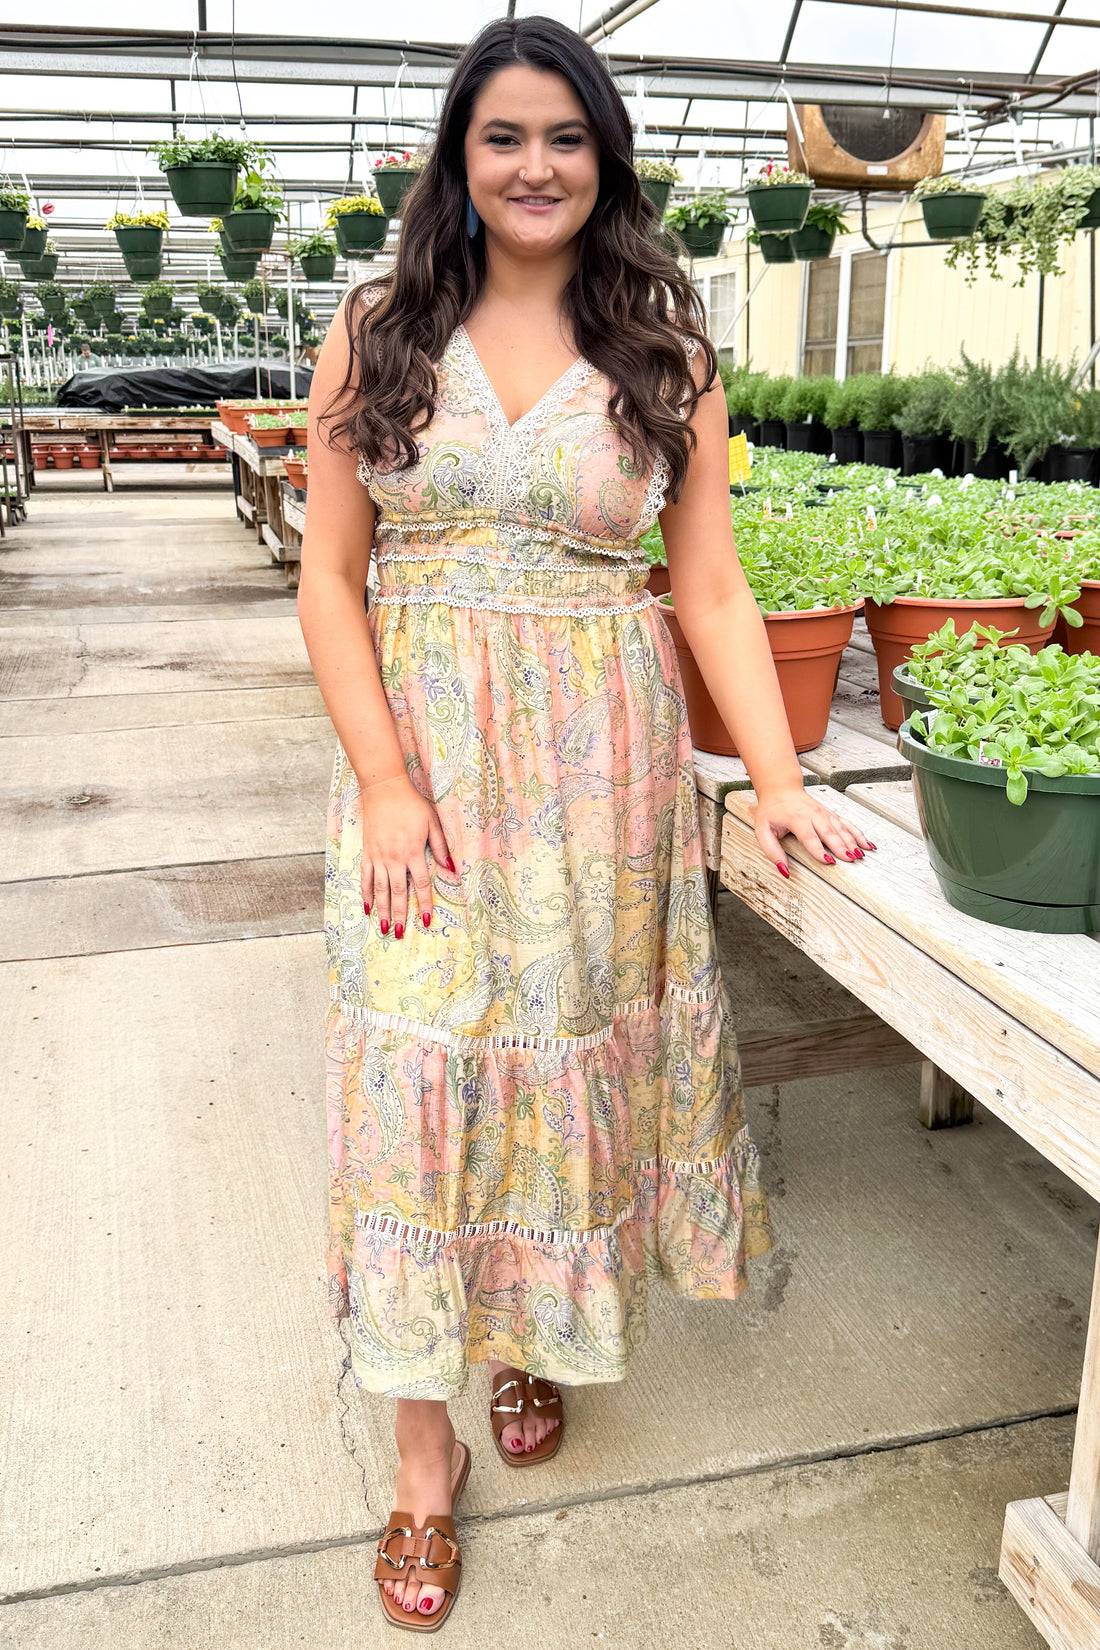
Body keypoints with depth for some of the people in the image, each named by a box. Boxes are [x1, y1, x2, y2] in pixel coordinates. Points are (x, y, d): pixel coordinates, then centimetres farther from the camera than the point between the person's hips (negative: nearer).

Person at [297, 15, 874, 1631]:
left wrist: (778, 777, -7)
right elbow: (330, 573, -1)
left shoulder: (663, 352, 4)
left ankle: (539, 1333, 37)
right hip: (421, 759, 0)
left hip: (605, 769, 1)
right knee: (416, 1068, 0)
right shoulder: (378, 331, 3)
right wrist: (384, 780, -11)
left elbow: (714, 591, 3)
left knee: (571, 1055, 10)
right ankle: (426, 1446, 18)